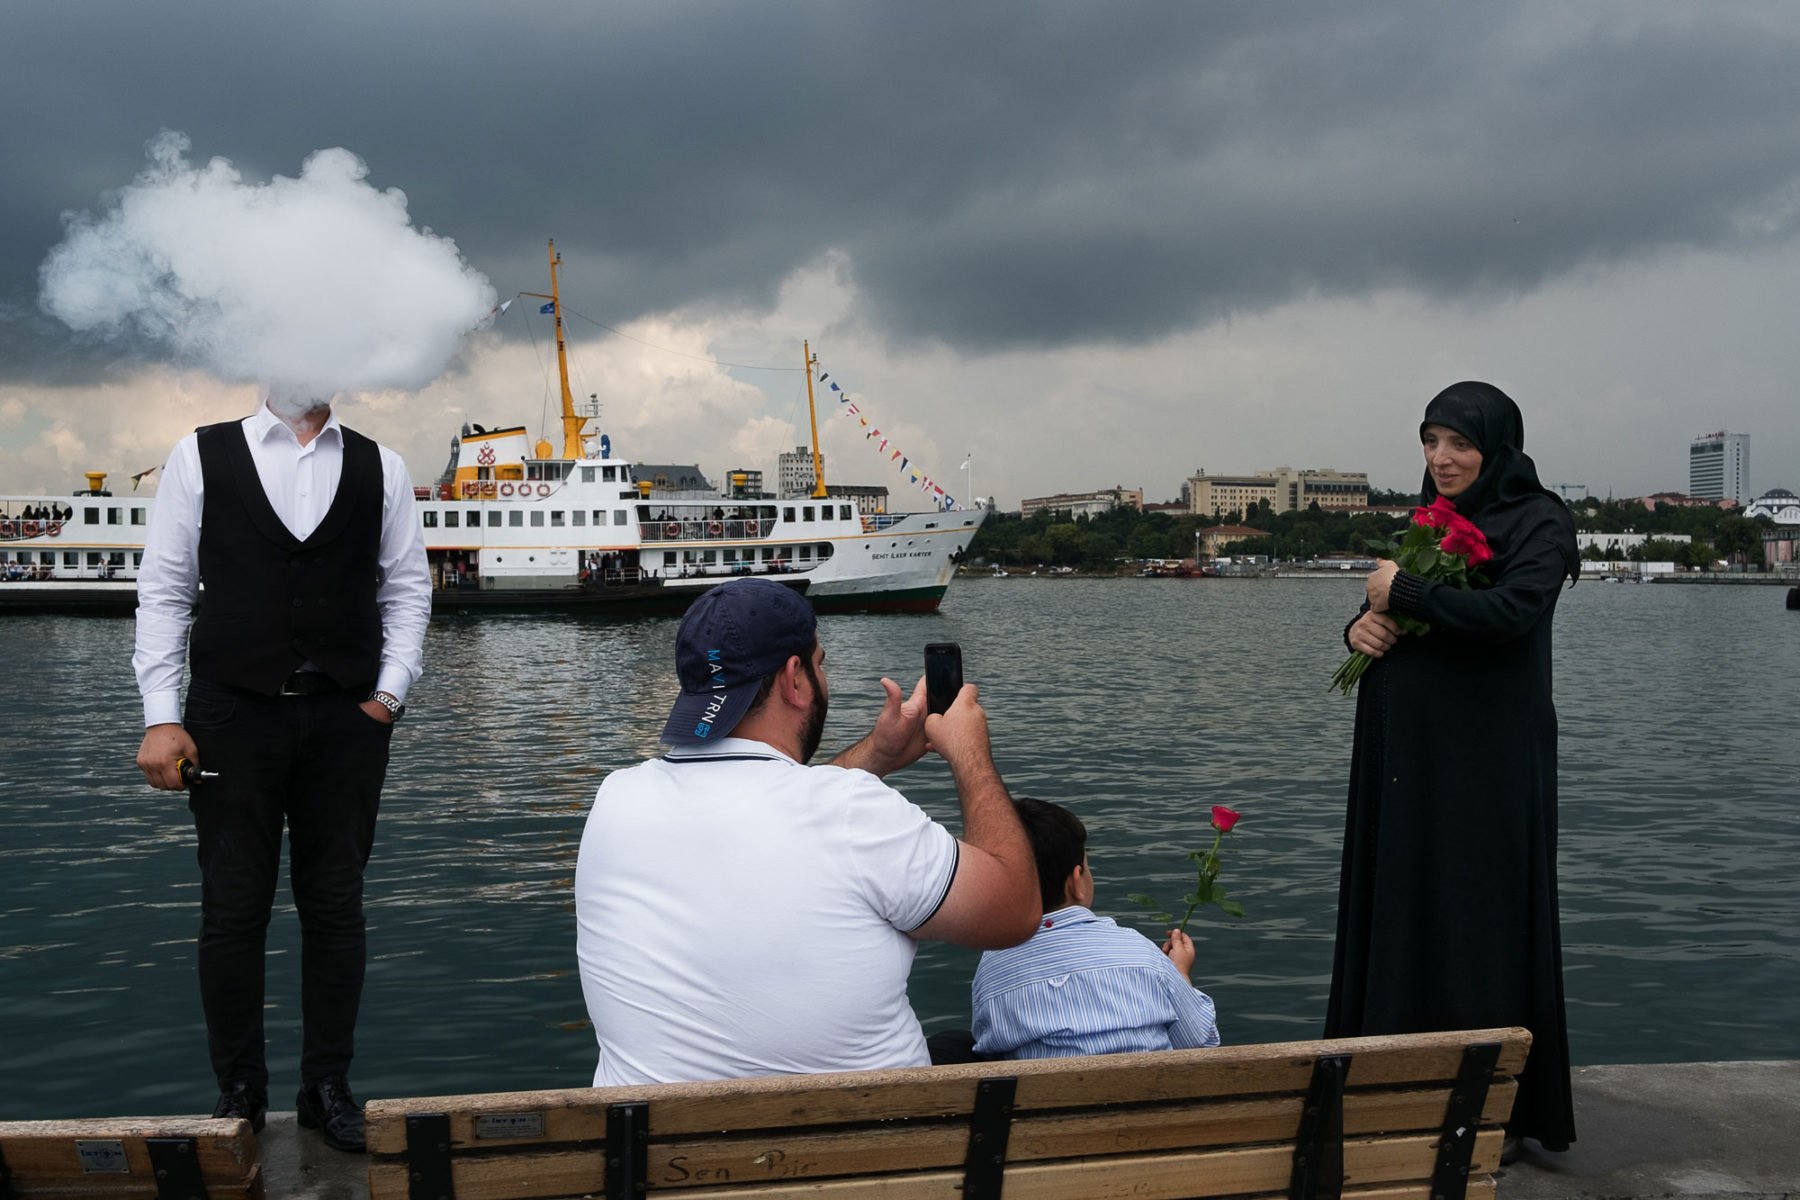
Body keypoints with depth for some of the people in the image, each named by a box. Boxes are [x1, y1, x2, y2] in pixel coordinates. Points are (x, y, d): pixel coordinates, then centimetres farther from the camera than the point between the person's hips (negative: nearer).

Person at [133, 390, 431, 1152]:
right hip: (233, 713, -1)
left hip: (345, 719, 1)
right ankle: (238, 1090, 21)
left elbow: (406, 588, 9)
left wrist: (388, 694, -1)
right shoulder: (200, 456, 3)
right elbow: (163, 588, 2)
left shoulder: (379, 468, 6)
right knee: (232, 910, 6)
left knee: (335, 905, 7)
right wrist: (161, 716, -3)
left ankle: (327, 1087, 20)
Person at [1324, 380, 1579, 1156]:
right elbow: (1384, 608, 18)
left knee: (1477, 917, -2)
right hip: (1405, 754, 7)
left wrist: (1402, 589, -15)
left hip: (1485, 761, -7)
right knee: (1398, 909, 10)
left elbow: (1510, 611, -24)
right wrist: (1362, 625, -5)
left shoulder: (1539, 522, -7)